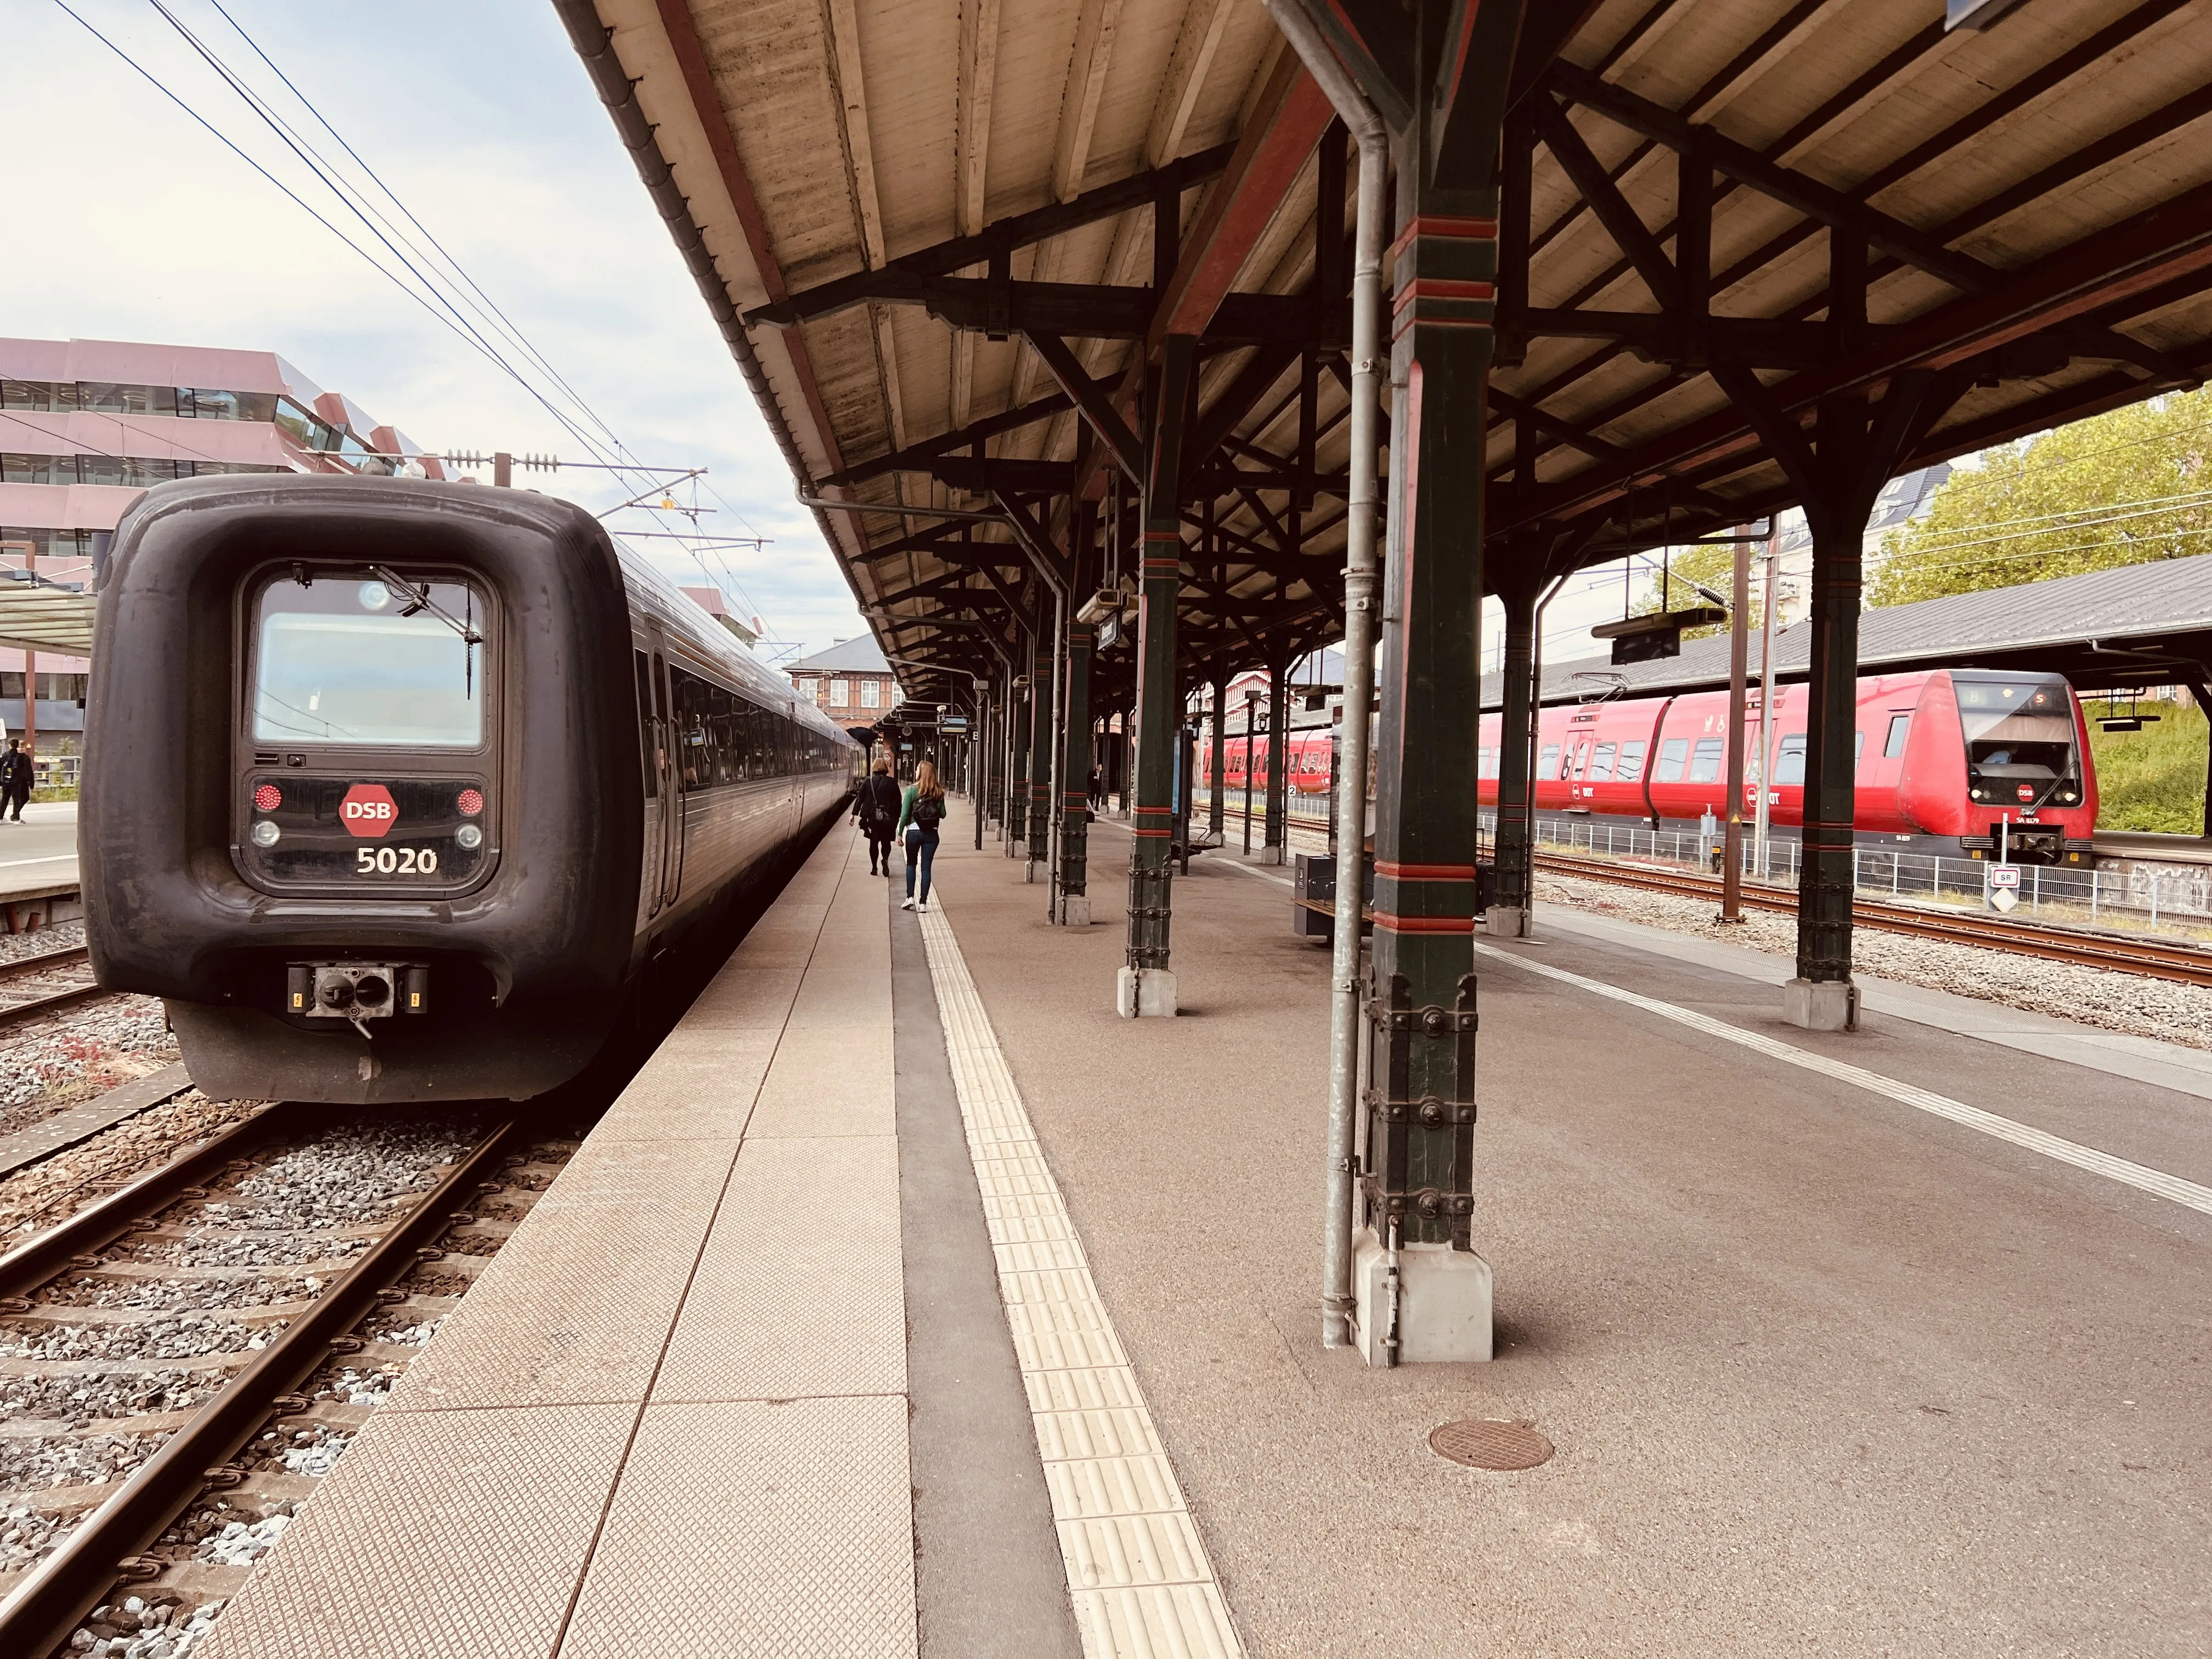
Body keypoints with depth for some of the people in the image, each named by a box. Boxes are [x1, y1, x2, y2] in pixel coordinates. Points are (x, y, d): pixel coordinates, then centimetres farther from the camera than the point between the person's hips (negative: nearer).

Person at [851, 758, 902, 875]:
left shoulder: (868, 781, 0)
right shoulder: (892, 783, 0)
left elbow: (859, 798, 0)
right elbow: (898, 802, 1)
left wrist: (854, 814, 4)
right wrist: (897, 817, 10)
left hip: (871, 817, 0)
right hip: (887, 818, 0)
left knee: (874, 842, 13)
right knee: (886, 841, 13)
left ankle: (874, 868, 12)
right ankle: (885, 859, -14)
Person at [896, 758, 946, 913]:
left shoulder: (912, 790, -8)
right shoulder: (939, 792, -1)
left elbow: (905, 814, -8)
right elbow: (943, 814, 2)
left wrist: (900, 833, 0)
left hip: (913, 832, -2)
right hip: (931, 834, 2)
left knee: (911, 864, 17)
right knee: (926, 867, 7)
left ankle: (910, 897, 7)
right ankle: (923, 902, 5)